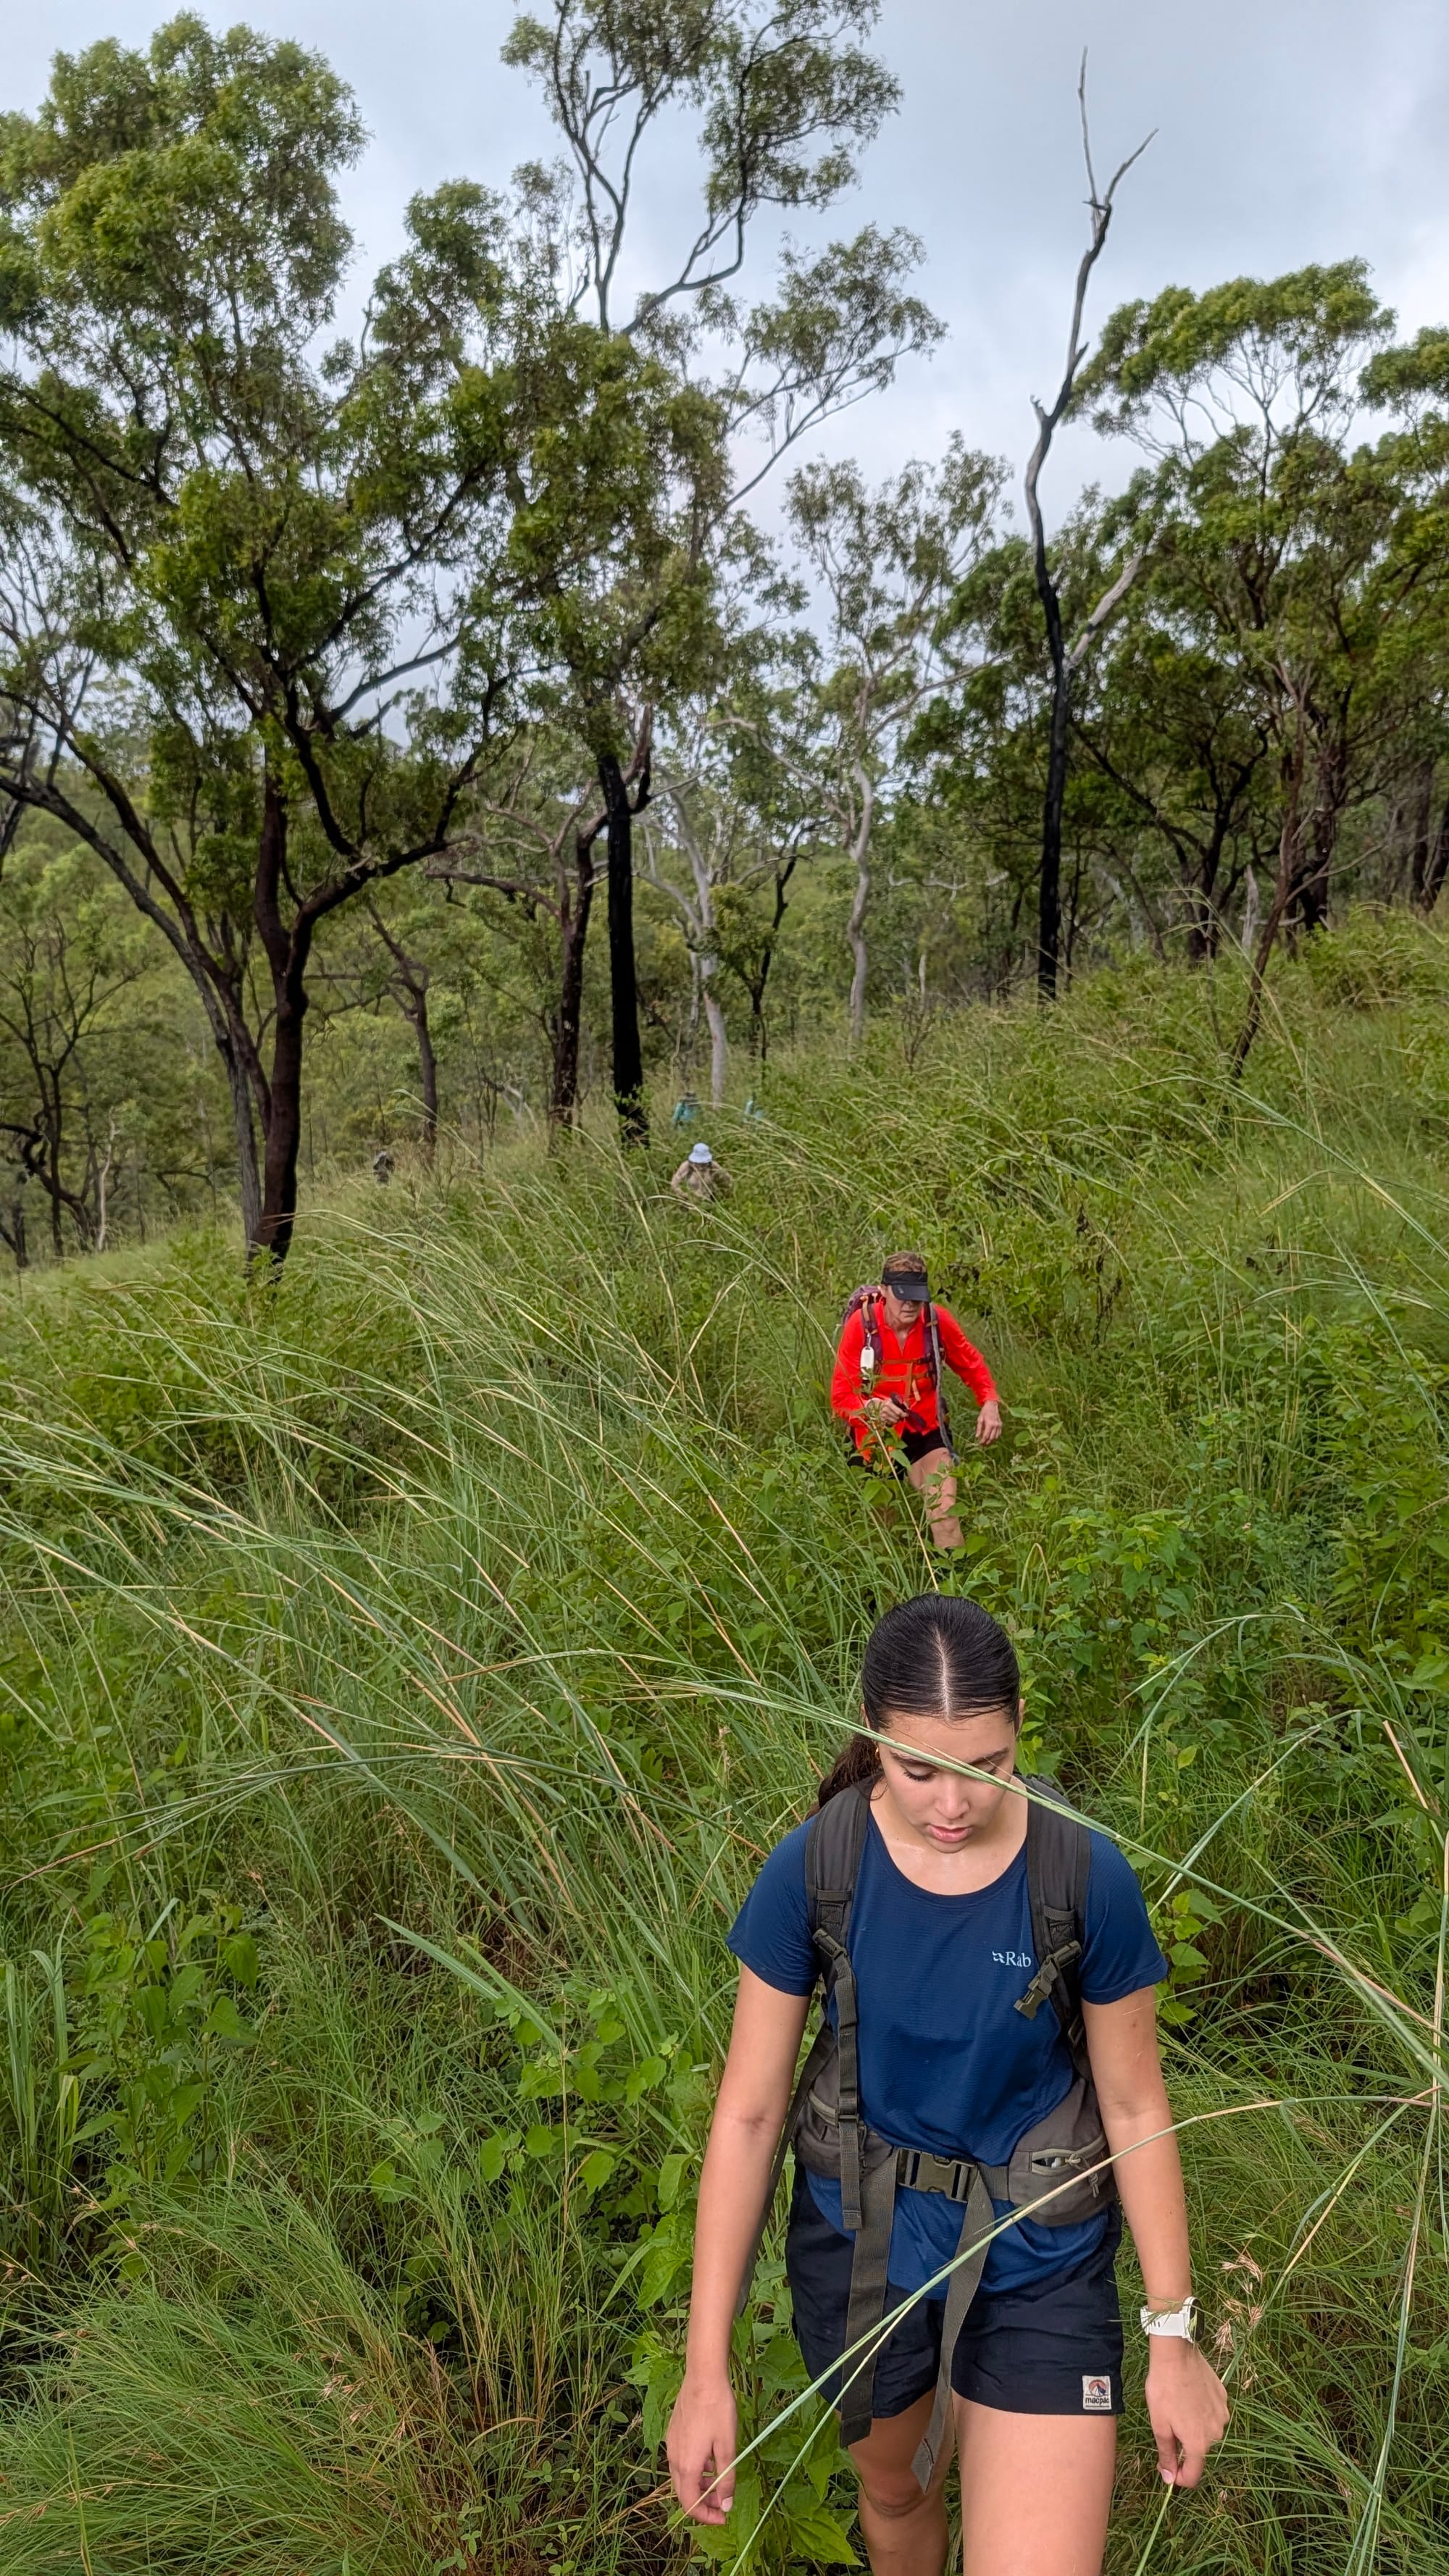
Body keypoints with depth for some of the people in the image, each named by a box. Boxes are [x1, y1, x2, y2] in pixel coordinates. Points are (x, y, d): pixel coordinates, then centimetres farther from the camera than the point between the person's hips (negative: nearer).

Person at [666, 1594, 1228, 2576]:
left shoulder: (1089, 1877, -23)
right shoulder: (812, 1870, -22)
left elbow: (1135, 2107, -8)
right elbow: (748, 2114, -14)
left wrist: (1175, 2340, -1)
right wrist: (706, 2374, -11)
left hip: (1038, 2263, -1)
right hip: (861, 2245, 1)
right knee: (897, 2495, 27)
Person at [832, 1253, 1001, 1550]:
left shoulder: (937, 1320, -14)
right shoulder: (861, 1325, -21)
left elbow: (972, 1367, 4)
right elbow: (840, 1397, -18)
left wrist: (990, 1403, -15)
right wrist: (872, 1408, -39)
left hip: (925, 1430, 0)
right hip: (877, 1435, 0)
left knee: (944, 1509, -21)